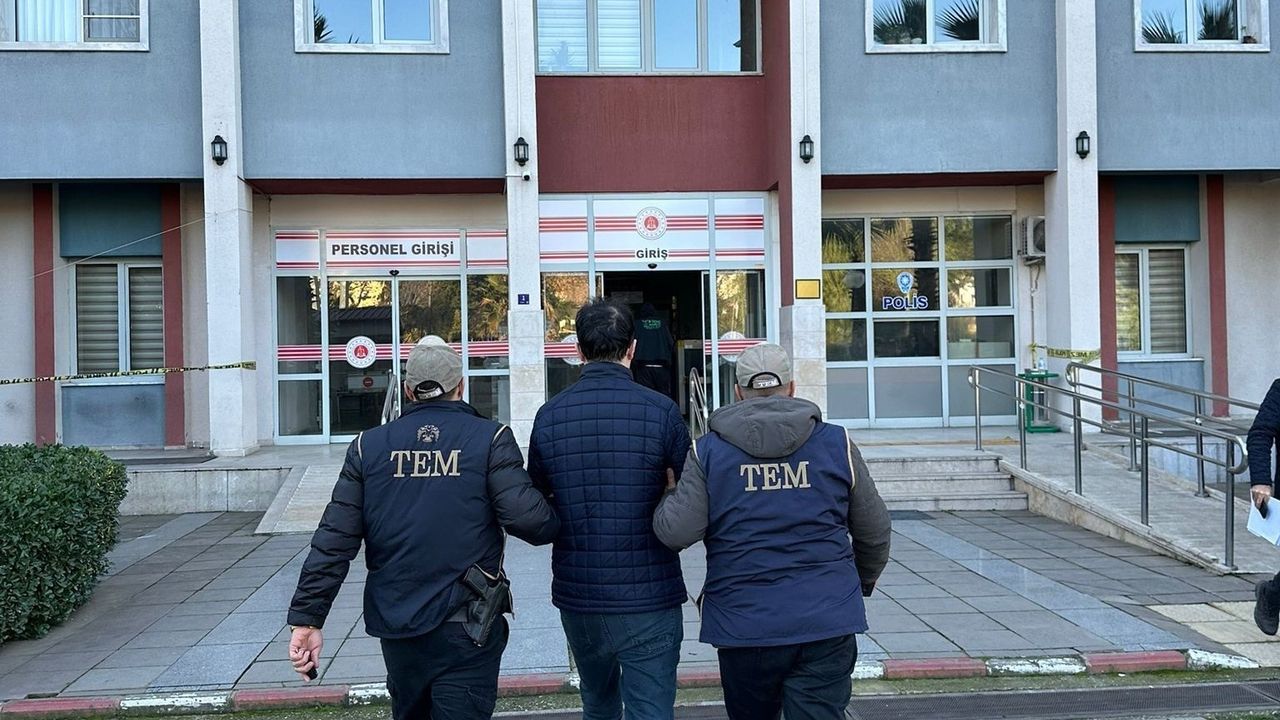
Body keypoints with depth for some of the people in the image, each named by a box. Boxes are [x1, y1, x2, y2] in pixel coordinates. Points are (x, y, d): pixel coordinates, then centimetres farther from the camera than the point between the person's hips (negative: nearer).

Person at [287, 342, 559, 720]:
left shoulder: (369, 446, 2)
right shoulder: (490, 439, -7)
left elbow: (333, 540, -2)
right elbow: (529, 518, -16)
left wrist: (308, 617, 1)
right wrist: (554, 525, 6)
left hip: (396, 625, 4)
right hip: (466, 627, -4)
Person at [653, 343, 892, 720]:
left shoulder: (709, 449, -1)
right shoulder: (836, 443, 4)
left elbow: (676, 532, -8)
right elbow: (875, 531, 11)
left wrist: (669, 496, 15)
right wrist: (865, 580, 31)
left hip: (743, 624, 0)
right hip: (826, 621, 0)